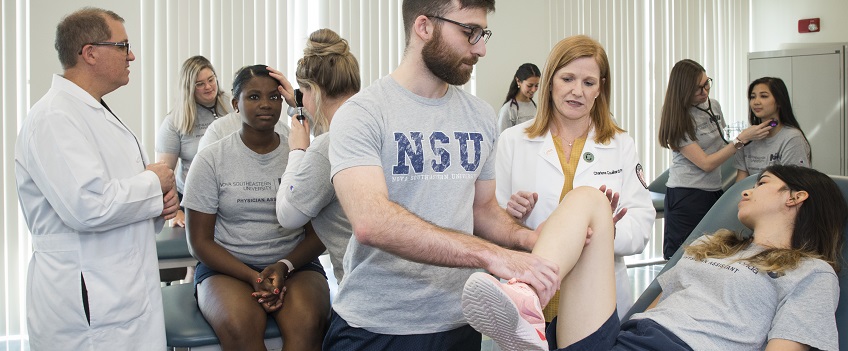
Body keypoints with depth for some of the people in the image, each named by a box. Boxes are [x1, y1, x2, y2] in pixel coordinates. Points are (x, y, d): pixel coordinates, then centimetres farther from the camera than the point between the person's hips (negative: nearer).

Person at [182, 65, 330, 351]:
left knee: (308, 324, -32)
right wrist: (253, 277, -14)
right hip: (227, 267, -1)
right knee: (240, 327, -34)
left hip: (295, 264, 1)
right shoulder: (211, 160, 2)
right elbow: (200, 241, 0)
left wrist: (284, 266, -13)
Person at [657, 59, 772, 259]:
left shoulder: (713, 106, 7)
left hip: (715, 191, 7)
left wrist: (748, 138, 7)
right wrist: (742, 139, -18)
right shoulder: (678, 120, -13)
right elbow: (706, 163, -17)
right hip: (686, 196, -7)